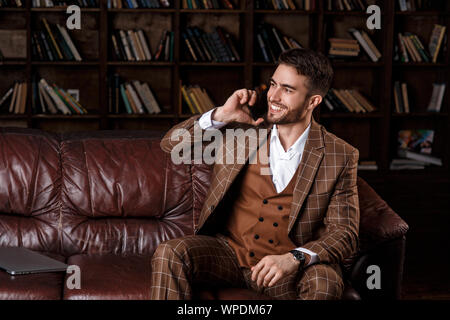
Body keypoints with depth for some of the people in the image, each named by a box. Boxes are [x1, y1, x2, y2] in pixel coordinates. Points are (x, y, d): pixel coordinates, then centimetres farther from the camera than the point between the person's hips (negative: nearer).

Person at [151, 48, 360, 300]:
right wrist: (221, 116, -11)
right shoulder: (243, 130, 3)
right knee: (168, 254, -24)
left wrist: (294, 258, -26)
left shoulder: (340, 157, -4)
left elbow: (345, 233, -7)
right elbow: (172, 144, 5)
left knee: (326, 283, -34)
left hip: (289, 264, -2)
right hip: (228, 249, 2)